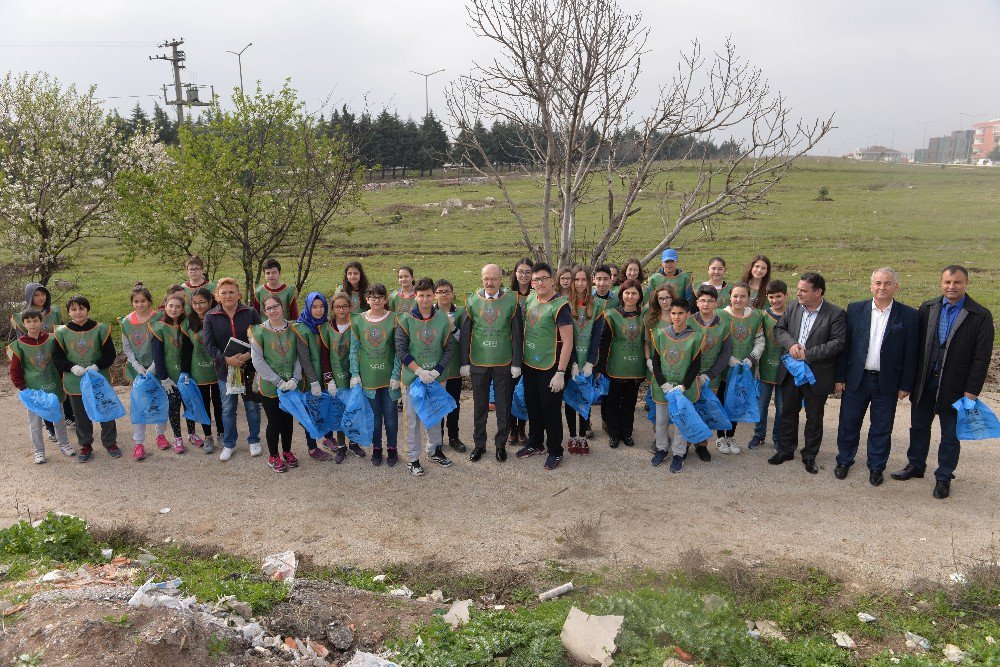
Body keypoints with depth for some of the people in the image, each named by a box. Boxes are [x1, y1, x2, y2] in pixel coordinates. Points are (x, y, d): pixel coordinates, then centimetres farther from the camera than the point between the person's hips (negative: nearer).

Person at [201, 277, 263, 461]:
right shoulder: (211, 317, -1)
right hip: (225, 369, 1)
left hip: (249, 368, 0)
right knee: (228, 409, 11)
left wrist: (248, 355, -21)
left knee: (252, 406, 11)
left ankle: (254, 441, 29)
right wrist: (226, 359, -21)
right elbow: (208, 344, -7)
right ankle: (228, 444, 26)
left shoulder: (251, 313, -3)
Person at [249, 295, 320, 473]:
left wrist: (295, 379, -13)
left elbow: (301, 356, 1)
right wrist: (279, 382, -16)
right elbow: (257, 361, -11)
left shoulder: (293, 329, 1)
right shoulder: (259, 331, -7)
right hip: (269, 386, -3)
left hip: (291, 385, 3)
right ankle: (273, 456, 23)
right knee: (274, 421, 4)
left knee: (288, 418, 13)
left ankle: (287, 451, 34)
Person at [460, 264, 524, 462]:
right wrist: (464, 362, 0)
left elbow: (517, 334, -1)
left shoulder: (512, 300, -3)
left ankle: (501, 444, 24)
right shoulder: (472, 300, 0)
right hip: (478, 363, 1)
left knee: (503, 405, 8)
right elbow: (465, 334, 3)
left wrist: (517, 363, -4)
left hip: (504, 363, -1)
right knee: (480, 405, 12)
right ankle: (479, 444, 26)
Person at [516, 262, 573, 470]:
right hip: (529, 365, 7)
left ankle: (555, 452, 20)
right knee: (532, 406, 19)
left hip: (549, 368, -7)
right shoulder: (529, 299, 3)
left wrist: (560, 373, -20)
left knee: (550, 410, 4)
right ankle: (535, 443, 37)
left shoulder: (559, 306, -17)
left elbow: (567, 342, -18)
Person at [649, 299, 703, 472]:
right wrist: (664, 384, -10)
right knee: (661, 421, 13)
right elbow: (655, 361, 0)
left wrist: (683, 386, -13)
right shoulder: (660, 334, -2)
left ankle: (678, 454, 23)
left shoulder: (695, 337, -7)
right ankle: (662, 449, 32)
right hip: (662, 387, 2)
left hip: (684, 388, -2)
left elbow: (696, 365, -5)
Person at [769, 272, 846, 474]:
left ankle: (810, 456, 25)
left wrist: (808, 354, -22)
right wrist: (791, 344, -16)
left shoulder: (836, 314, -10)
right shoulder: (793, 309, 3)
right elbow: (779, 329, 5)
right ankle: (786, 450, 31)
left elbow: (838, 342, -16)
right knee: (788, 412, 15)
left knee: (814, 417, 9)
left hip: (817, 374, -4)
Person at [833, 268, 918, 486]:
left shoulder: (909, 316, -5)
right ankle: (844, 460, 30)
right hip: (856, 379, 1)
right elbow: (844, 345, 1)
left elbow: (910, 354, -2)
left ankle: (876, 466, 28)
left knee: (881, 428, 11)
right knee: (848, 423, 11)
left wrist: (905, 386, -3)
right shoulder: (855, 309, -1)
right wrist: (840, 377, 0)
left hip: (887, 383, -1)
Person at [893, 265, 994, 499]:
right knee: (919, 427, 18)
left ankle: (943, 477, 26)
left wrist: (972, 390, -13)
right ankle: (915, 465, 36)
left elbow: (982, 357, -10)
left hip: (954, 386, -3)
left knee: (950, 436, 10)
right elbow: (915, 344, 2)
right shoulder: (927, 309, 0)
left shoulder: (980, 316, -9)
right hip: (924, 382, 3)